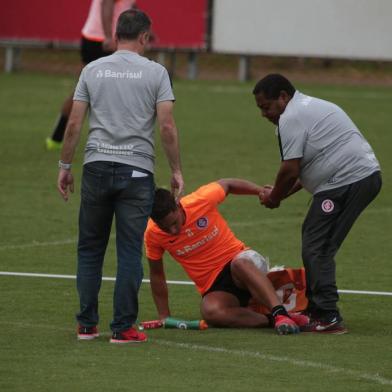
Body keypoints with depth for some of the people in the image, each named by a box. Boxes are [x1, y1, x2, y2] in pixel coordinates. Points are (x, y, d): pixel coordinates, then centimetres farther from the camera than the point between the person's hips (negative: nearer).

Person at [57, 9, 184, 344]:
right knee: (130, 253, 1)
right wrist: (176, 171, 3)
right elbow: (167, 126, -5)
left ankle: (87, 325, 12)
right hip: (137, 171, -2)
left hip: (97, 167, 2)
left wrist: (65, 166, 12)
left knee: (90, 250, 12)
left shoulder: (93, 70, 6)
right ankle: (123, 328, 0)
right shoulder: (155, 72, 0)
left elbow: (74, 123, 3)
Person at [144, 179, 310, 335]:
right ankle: (273, 320, -34)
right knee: (211, 312, -36)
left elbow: (227, 184, 8)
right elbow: (157, 274, 6)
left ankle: (280, 313, -51)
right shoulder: (152, 234, -8)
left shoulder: (201, 200, -13)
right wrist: (164, 317, 7)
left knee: (240, 264, -40)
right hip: (213, 287, 1)